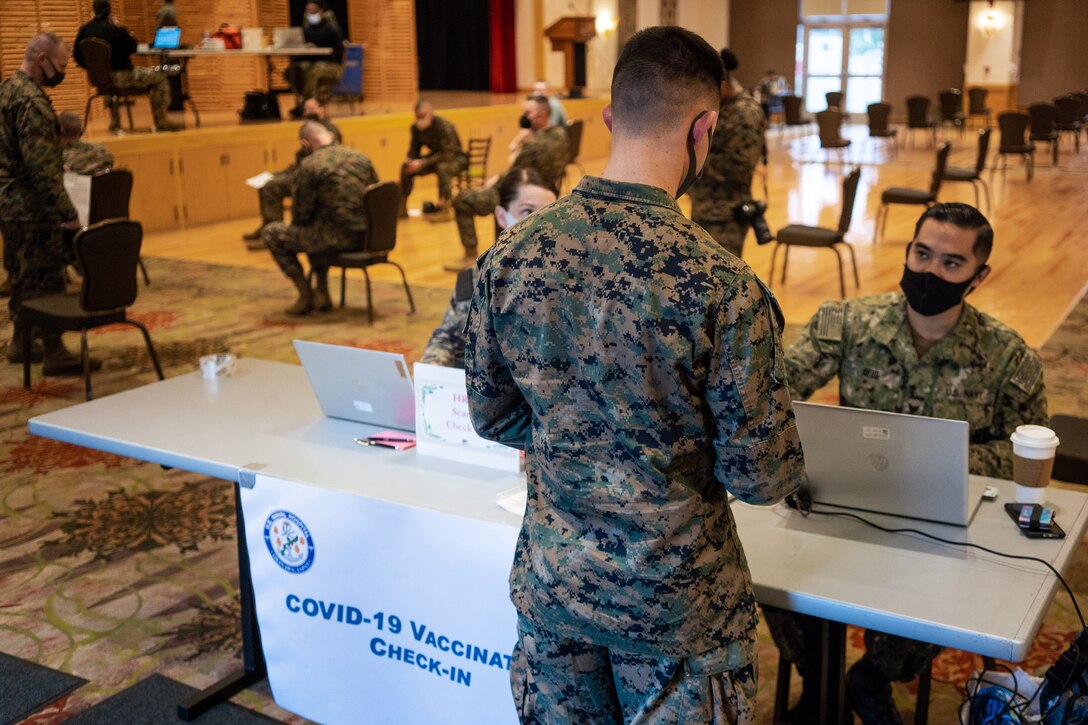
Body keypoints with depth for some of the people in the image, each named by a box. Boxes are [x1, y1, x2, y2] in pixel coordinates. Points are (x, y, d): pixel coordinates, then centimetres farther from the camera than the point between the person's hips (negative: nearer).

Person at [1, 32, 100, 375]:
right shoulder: (31, 100, -19)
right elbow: (42, 167, -24)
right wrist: (66, 213, -23)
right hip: (30, 207, -10)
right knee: (47, 280, -5)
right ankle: (54, 354, 0)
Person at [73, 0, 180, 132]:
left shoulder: (84, 29, -1)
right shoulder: (114, 29, -18)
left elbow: (77, 56, 8)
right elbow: (133, 47, -5)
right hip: (121, 78, -7)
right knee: (160, 77, 7)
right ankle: (161, 121, 4)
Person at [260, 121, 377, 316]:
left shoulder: (309, 165, -10)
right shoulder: (360, 157, 8)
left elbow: (301, 215, -6)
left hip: (337, 237, -7)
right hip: (366, 235, 7)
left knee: (271, 233, 11)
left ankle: (305, 295, 14)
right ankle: (321, 293, 33)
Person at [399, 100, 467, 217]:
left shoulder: (445, 127, -28)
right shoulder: (416, 128, -8)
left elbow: (447, 155, -30)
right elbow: (414, 147, 4)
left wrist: (422, 163, -36)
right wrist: (410, 160, -19)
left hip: (456, 158, -7)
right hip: (436, 157, 7)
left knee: (442, 168, -39)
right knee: (406, 167, -9)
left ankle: (444, 206, -31)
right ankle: (401, 206, 2)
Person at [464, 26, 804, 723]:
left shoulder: (508, 257, -11)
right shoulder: (723, 287, -25)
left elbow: (492, 417, 2)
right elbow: (762, 477, -16)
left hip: (550, 582, 4)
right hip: (676, 604, -3)